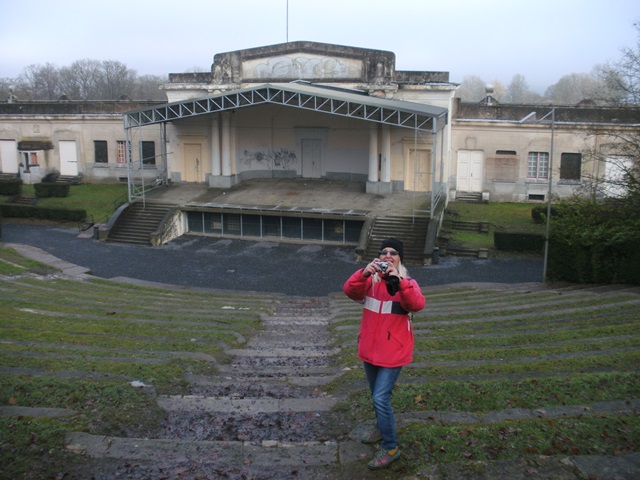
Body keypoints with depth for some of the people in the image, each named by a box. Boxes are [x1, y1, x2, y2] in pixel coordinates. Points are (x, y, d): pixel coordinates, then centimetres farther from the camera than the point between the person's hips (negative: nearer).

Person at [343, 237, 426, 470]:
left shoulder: (408, 283, -11)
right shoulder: (370, 280, -1)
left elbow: (418, 304, -31)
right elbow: (349, 291, -19)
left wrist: (398, 281, -44)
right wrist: (363, 273, -37)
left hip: (393, 352, -5)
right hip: (370, 349, 5)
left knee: (380, 398, -9)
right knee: (376, 396, 22)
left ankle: (390, 448, 7)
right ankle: (382, 427, 46)